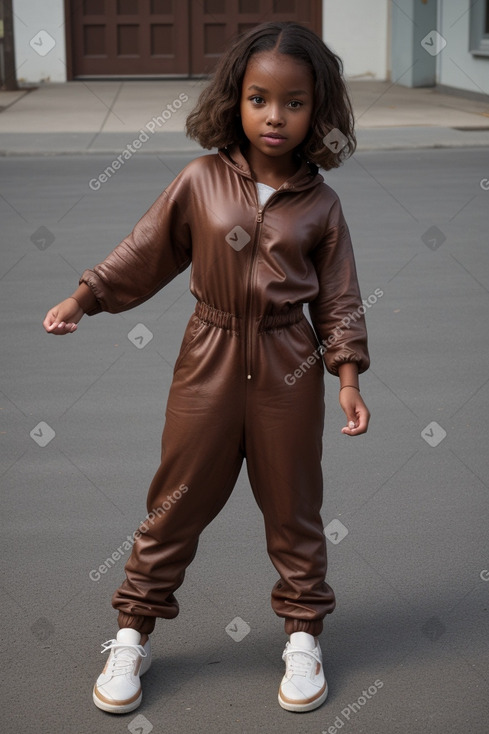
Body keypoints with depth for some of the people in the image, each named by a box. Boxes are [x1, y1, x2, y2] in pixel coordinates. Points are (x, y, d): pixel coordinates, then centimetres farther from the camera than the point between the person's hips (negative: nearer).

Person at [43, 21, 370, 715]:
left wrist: (348, 377, -5)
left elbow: (338, 297, 2)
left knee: (293, 506, 12)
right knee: (178, 500, 8)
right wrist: (83, 299, 1)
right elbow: (144, 252, 4)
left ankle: (303, 635, 31)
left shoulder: (319, 202, -3)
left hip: (288, 367, 0)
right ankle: (133, 635, 23)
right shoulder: (202, 181, -5)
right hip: (209, 361, 0)